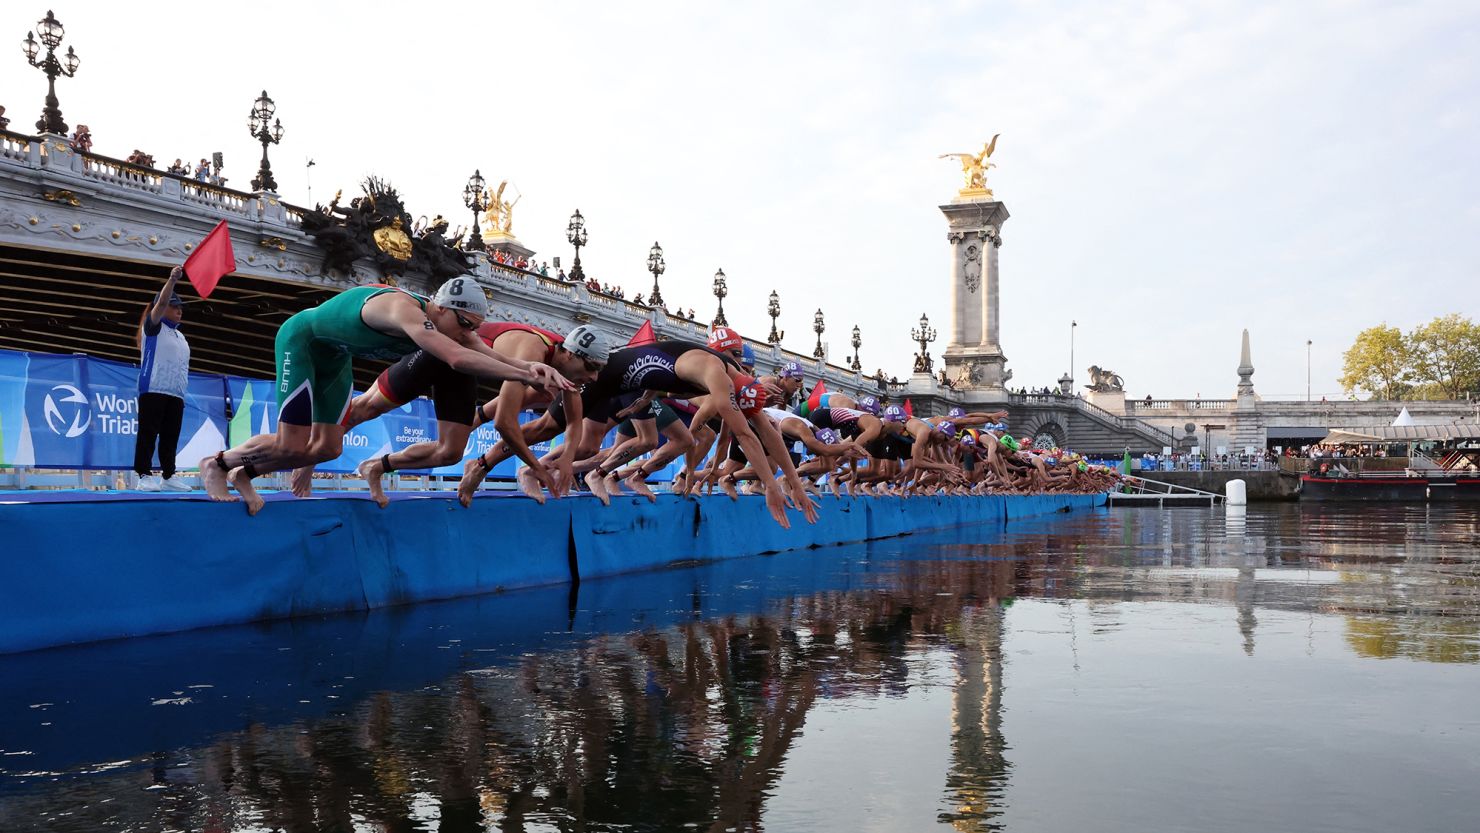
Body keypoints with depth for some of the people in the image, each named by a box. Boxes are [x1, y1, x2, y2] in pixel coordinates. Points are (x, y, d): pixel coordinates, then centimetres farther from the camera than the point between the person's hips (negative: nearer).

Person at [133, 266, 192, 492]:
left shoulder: (180, 337, 25)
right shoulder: (153, 327, 6)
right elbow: (161, 303, -11)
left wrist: (182, 392, 16)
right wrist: (172, 279, -20)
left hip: (175, 394, 7)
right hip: (153, 390, -6)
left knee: (170, 437, 4)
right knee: (148, 433, -7)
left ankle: (168, 476, 6)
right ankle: (145, 475, -8)